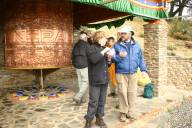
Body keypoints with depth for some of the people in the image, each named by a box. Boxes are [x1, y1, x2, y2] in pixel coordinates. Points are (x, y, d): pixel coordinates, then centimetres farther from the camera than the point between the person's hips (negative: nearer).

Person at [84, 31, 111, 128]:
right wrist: (103, 52, -21)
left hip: (104, 79, 7)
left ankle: (99, 118, 27)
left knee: (102, 101, 13)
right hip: (95, 80, -7)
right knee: (93, 101, -3)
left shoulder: (103, 48, 16)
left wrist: (109, 59, 2)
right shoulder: (92, 48, -6)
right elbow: (93, 59, -26)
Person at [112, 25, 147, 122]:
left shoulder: (136, 45, 8)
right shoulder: (117, 45, 1)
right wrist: (119, 56, -19)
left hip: (133, 74, 2)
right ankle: (123, 113, 16)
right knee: (123, 93, 0)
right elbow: (112, 58, 0)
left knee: (132, 93, 7)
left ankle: (130, 112, 23)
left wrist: (143, 70, 5)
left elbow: (140, 58, 11)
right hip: (121, 74, -2)